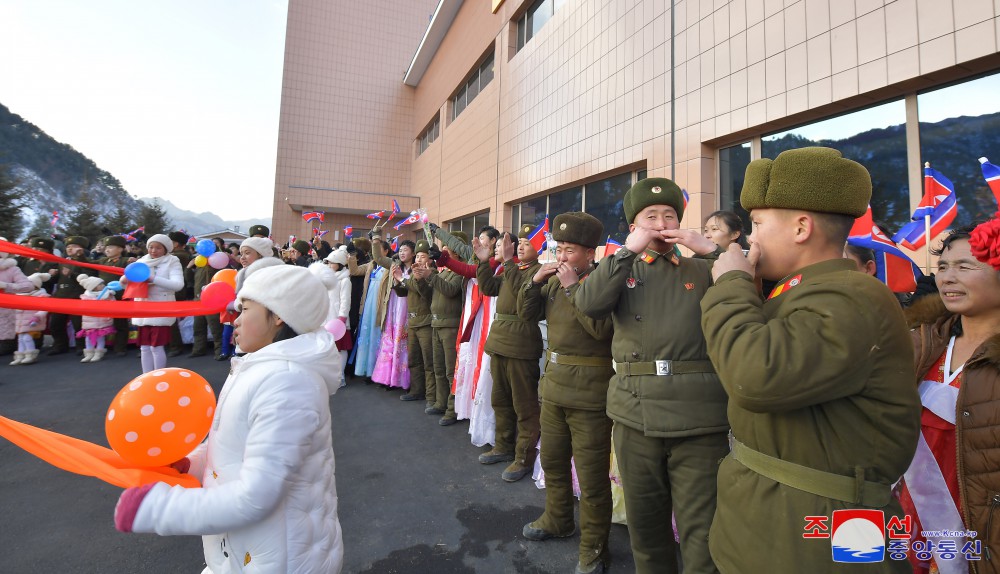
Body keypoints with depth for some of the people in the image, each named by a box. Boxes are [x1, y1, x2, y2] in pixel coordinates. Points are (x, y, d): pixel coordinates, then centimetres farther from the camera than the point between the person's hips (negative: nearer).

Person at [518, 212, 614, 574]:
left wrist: (572, 286, -22)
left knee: (591, 474, 5)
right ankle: (557, 520, 44)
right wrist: (535, 280, -6)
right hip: (554, 384, 8)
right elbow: (527, 313, 8)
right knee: (552, 460, 22)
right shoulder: (555, 280, 9)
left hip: (589, 391, -7)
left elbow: (601, 327, -26)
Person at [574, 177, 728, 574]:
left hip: (698, 417, -1)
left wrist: (711, 251, -7)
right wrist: (628, 250, -9)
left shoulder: (703, 270, 10)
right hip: (634, 412, 2)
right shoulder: (620, 269, 11)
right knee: (644, 519, 18)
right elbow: (589, 304, -9)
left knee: (701, 529, 2)